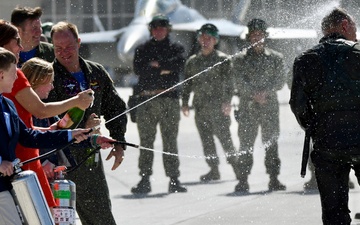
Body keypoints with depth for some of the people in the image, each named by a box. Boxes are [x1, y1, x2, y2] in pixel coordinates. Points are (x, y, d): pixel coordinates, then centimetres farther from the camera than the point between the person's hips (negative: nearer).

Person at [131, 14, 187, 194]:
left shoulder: (175, 49, 14)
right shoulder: (142, 50, 16)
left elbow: (178, 65, -7)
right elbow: (138, 69, -1)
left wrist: (157, 64, -6)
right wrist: (163, 69, -7)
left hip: (169, 100, -1)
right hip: (146, 100, 1)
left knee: (170, 141, -3)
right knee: (146, 141, 0)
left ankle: (174, 179, -1)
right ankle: (144, 180, 2)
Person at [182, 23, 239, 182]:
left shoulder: (222, 59, 2)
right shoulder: (192, 61, 17)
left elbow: (228, 82, -5)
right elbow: (187, 84, 19)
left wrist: (227, 101, -15)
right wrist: (185, 102, 10)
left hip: (218, 106, -5)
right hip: (200, 106, 5)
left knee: (224, 136, -9)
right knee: (206, 139, 3)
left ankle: (235, 165, 0)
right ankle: (214, 170, 7)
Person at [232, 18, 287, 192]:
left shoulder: (276, 58, 11)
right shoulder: (240, 59, 10)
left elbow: (280, 80, 2)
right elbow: (239, 82, -1)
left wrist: (265, 92, -14)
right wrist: (254, 94, -16)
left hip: (270, 106, 0)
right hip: (247, 106, 0)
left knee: (271, 143, -1)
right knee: (246, 143, -4)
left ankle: (274, 179, 2)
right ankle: (243, 180, -2)